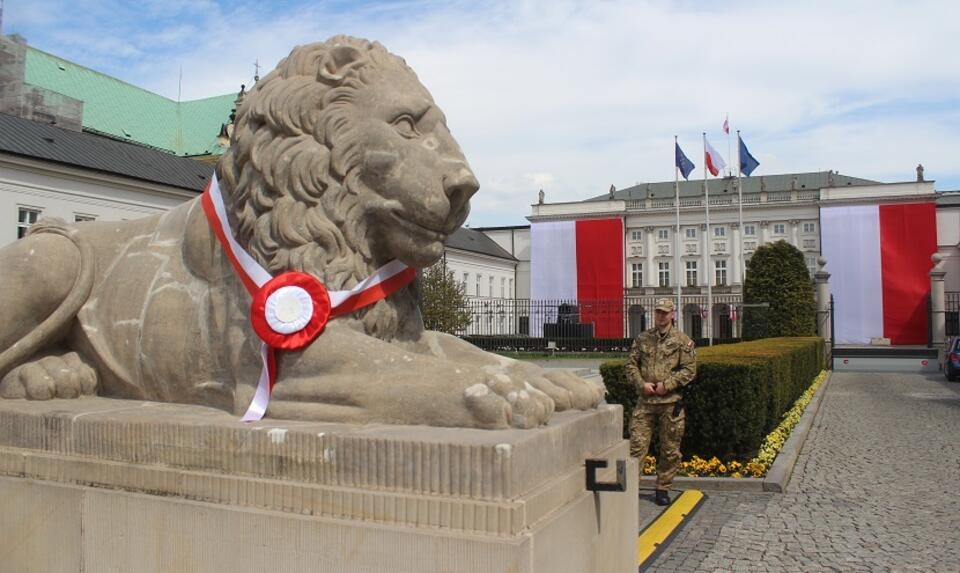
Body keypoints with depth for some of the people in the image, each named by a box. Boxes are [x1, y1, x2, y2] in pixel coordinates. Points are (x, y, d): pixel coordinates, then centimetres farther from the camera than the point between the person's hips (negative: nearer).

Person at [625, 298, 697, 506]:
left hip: (670, 402, -1)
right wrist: (642, 384, -7)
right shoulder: (642, 338, 9)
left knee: (670, 450, 7)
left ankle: (663, 489, 21)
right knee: (637, 444, -3)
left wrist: (667, 384, -13)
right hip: (645, 401, 1)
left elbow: (689, 370, -3)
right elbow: (631, 364, 9)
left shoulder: (682, 340, 1)